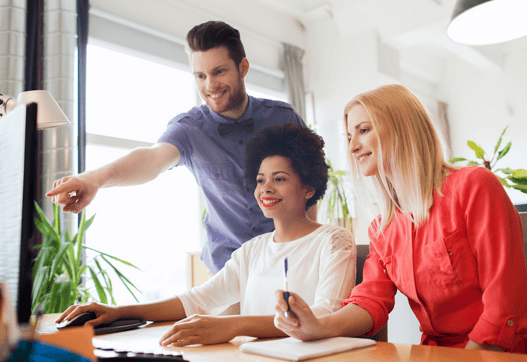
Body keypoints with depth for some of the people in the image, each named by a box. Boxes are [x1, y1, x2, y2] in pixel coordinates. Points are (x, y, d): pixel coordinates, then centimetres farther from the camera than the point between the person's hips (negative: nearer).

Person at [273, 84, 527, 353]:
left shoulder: (473, 186, -11)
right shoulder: (381, 230, 9)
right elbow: (371, 301, -3)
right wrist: (318, 327, -20)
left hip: (497, 353, -4)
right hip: (435, 353, 4)